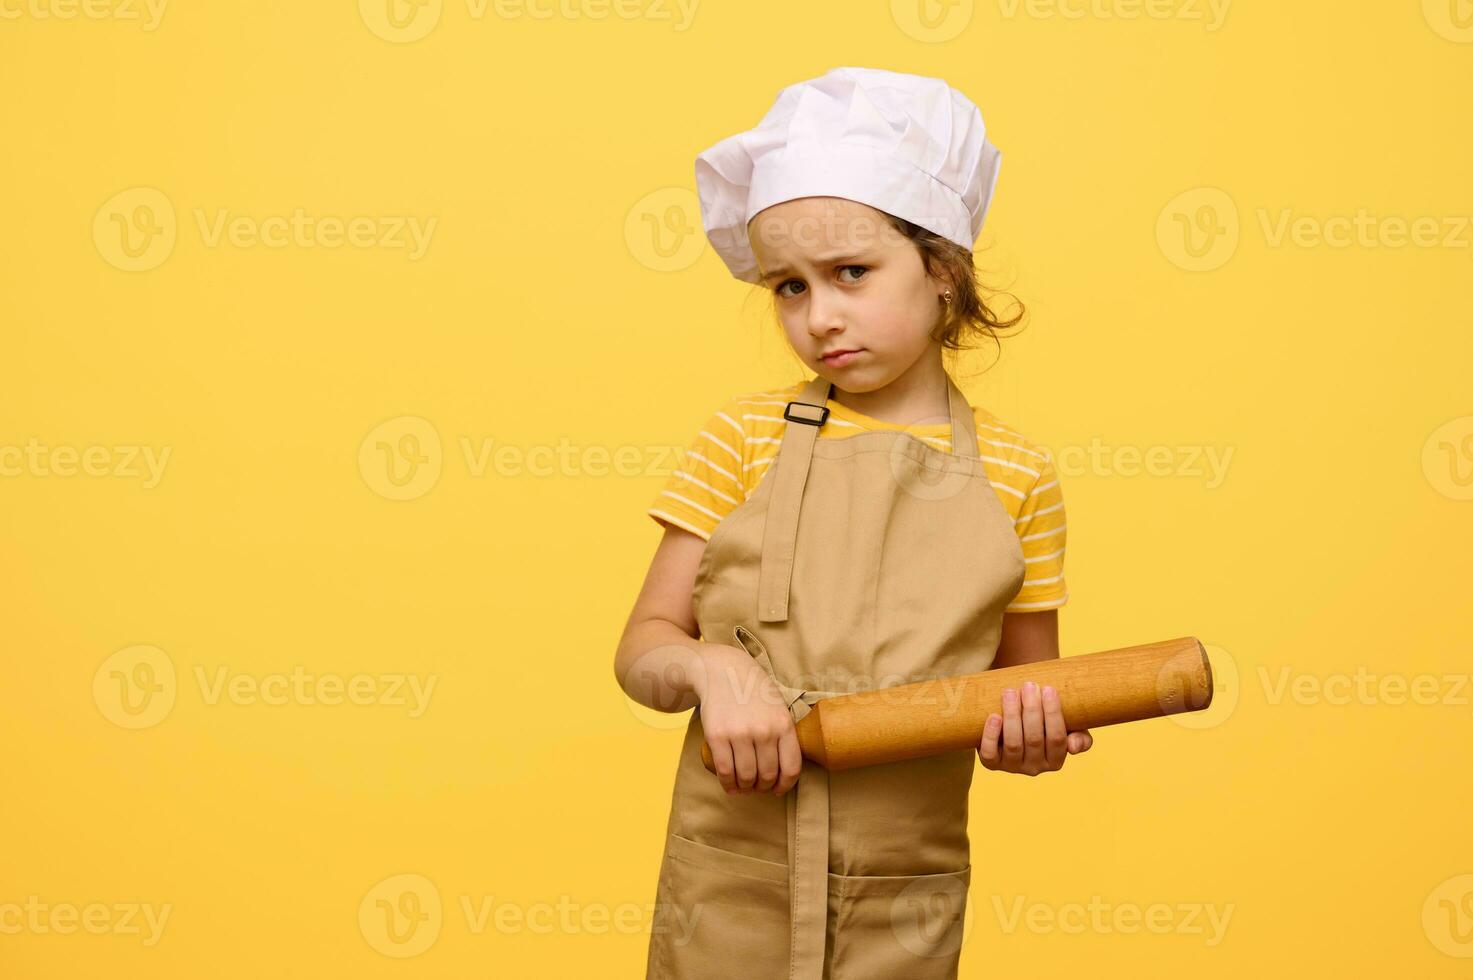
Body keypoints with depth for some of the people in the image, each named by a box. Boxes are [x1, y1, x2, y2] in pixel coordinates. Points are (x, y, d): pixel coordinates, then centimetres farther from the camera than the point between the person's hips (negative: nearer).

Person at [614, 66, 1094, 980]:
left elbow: (1028, 685, 8)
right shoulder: (743, 440, -2)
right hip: (727, 886, 0)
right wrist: (708, 666, -21)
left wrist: (1035, 733, -14)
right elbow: (643, 648, 0)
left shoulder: (1015, 476, -2)